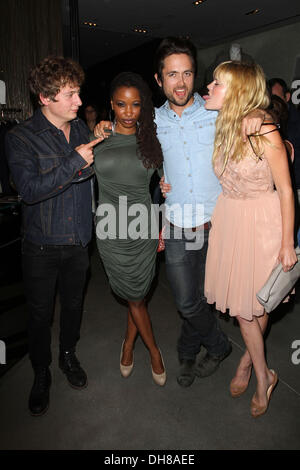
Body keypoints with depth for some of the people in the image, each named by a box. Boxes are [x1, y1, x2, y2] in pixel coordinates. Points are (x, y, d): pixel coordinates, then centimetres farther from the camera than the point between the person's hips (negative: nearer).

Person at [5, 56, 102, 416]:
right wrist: (74, 162, -24)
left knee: (73, 304, 19)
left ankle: (68, 355, 45)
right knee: (40, 313, 10)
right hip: (42, 245, -3)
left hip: (79, 241, 4)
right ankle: (41, 375, 34)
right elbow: (29, 189, -24)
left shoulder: (82, 129, 4)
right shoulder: (21, 137, -11)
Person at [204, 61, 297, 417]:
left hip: (262, 221, -5)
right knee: (238, 300, 12)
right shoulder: (220, 128, 1)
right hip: (228, 217, 6)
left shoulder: (265, 133, -17)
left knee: (256, 301, 8)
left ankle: (248, 357, 36)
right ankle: (263, 376, 34)